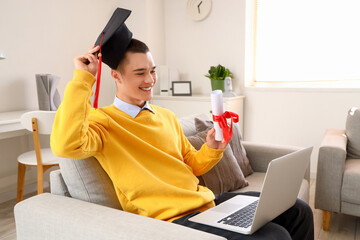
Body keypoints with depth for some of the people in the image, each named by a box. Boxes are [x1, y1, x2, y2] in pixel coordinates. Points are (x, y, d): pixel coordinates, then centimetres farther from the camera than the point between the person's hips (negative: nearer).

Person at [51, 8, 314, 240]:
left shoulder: (167, 116, 15)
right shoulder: (102, 120, -5)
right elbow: (66, 144, -27)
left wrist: (212, 149, -3)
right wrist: (83, 78, -21)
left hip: (207, 202, 8)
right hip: (172, 218, -7)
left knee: (299, 212, 7)